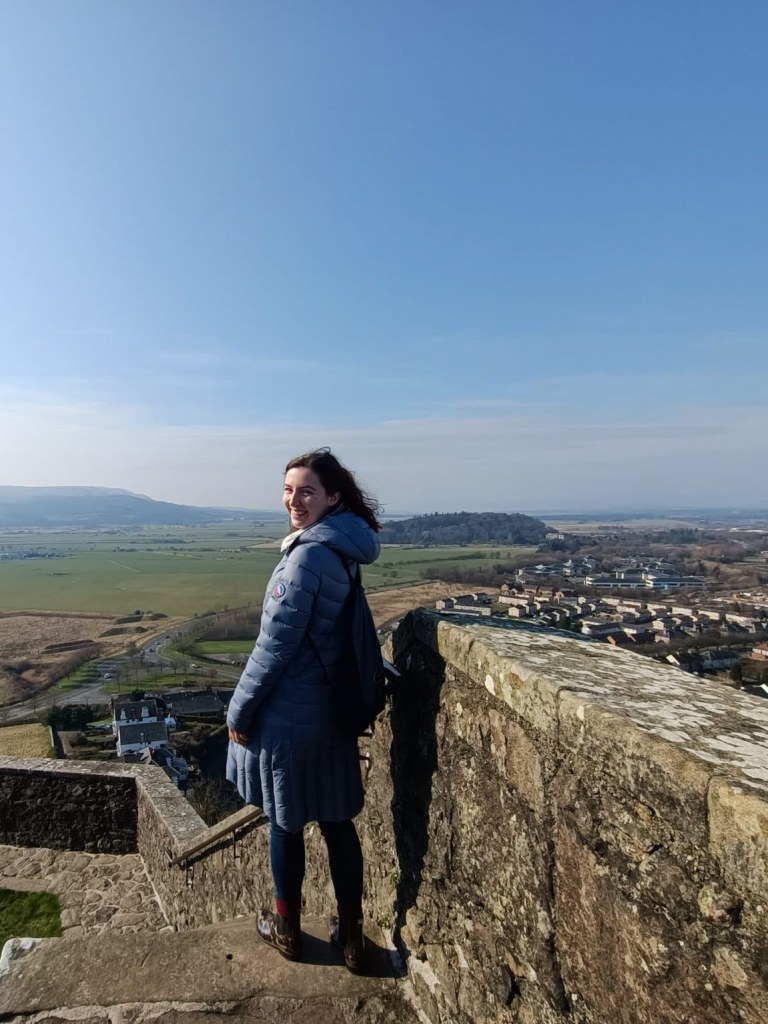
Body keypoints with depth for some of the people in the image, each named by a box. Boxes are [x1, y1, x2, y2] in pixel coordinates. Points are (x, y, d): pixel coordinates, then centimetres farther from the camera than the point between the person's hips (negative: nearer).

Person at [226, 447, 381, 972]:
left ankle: (286, 927, 36)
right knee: (338, 821, 17)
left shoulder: (308, 555, -23)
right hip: (331, 710, 8)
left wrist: (240, 710, -10)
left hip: (288, 714, -8)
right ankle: (350, 933, 32)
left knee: (285, 822, 14)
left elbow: (276, 643, -21)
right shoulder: (342, 549, 5)